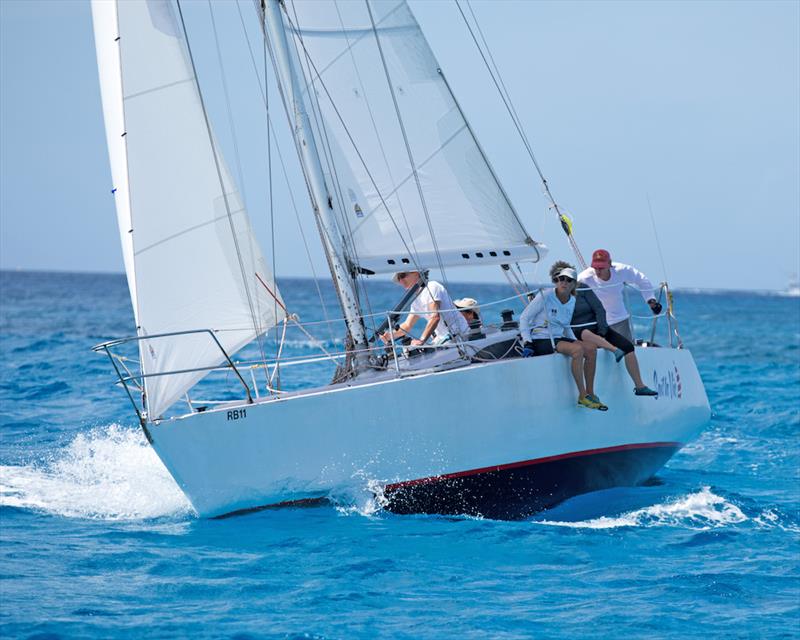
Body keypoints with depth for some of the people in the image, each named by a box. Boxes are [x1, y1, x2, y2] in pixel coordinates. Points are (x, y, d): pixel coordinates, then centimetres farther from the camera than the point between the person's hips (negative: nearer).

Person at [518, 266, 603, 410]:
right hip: (540, 340, -7)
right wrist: (527, 343, -15)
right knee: (577, 350, -28)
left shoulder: (572, 301, 10)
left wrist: (575, 342, 10)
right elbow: (524, 317, -7)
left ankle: (589, 393, -10)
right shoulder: (545, 296, -9)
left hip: (558, 339, 7)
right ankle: (582, 397, -24)